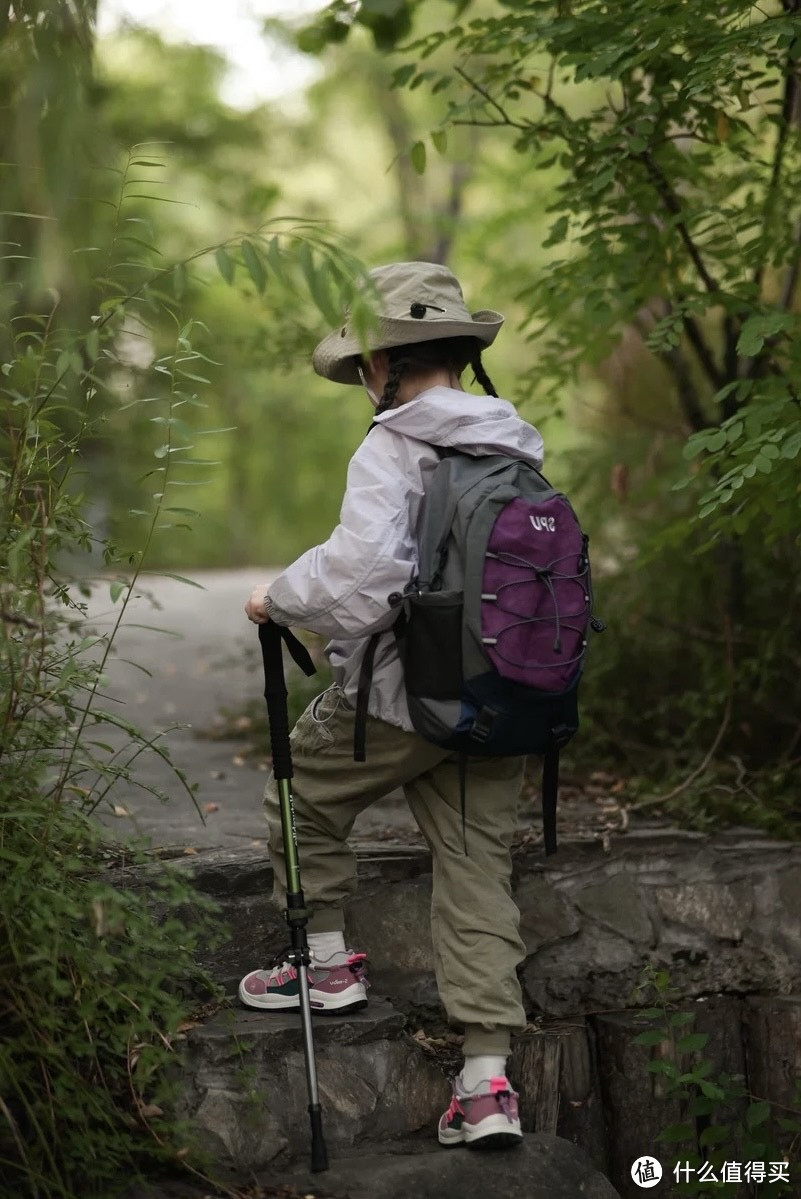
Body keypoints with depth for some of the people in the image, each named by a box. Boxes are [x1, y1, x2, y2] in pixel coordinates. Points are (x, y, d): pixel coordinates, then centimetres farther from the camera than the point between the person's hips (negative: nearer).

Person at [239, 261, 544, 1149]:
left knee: (302, 797, 20)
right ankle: (488, 1081, 5)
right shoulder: (520, 450, 8)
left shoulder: (393, 451, -14)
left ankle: (329, 961, 29)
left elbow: (361, 568, -28)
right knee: (477, 866, 8)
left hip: (398, 693, -6)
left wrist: (280, 597, -11)